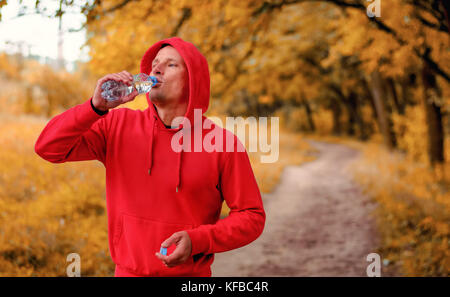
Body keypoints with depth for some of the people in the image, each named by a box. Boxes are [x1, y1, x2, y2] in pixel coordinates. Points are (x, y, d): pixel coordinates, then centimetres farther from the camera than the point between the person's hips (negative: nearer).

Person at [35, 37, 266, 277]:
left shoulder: (224, 144, -11)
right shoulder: (117, 125, -4)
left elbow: (252, 216, -8)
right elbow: (48, 148, -8)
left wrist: (197, 241, -22)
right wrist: (96, 106, -21)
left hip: (190, 273, -2)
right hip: (127, 270, 3)